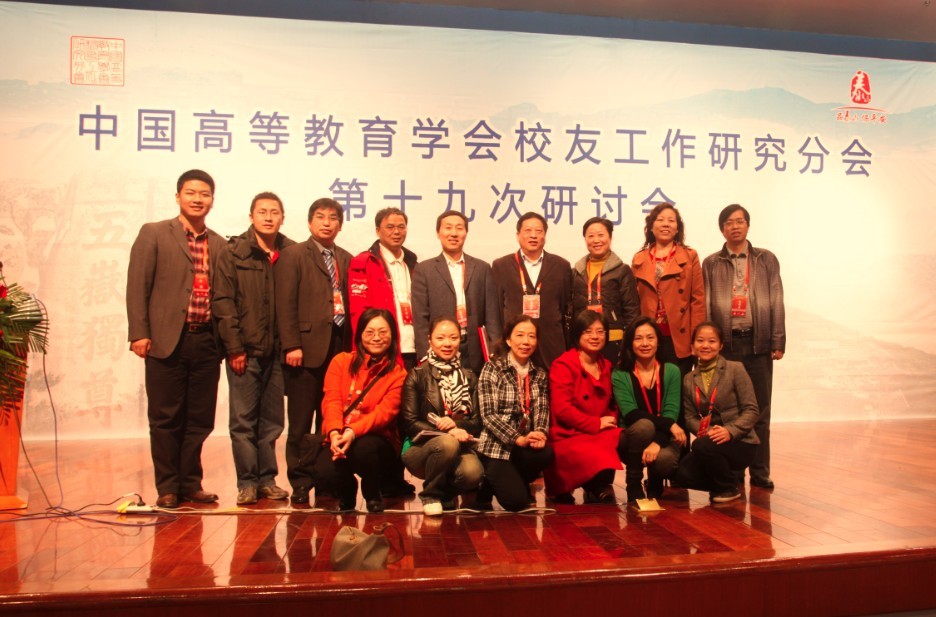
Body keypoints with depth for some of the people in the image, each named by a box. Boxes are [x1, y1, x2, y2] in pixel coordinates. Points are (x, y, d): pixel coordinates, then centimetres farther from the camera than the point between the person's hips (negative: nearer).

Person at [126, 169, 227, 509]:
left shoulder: (219, 245, 13)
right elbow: (137, 286, -2)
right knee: (166, 418, 4)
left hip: (207, 341, 4)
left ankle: (190, 484, 21)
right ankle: (167, 488, 16)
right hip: (168, 340, -3)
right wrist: (139, 334, -9)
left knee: (200, 419, 8)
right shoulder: (153, 234, 3)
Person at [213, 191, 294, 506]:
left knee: (272, 419, 9)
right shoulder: (234, 253, 1)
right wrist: (234, 346, -9)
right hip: (245, 350, -2)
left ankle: (267, 479, 19)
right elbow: (223, 301, -4)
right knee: (243, 419, 2)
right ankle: (247, 482, 11)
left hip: (277, 350, 2)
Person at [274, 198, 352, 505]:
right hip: (307, 348, -4)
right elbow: (285, 304, -6)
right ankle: (300, 484, 13)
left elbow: (349, 301, 11)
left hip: (340, 347, 4)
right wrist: (291, 345, -13)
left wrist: (351, 342, 2)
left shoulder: (346, 259, 16)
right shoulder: (293, 255, 2)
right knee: (301, 423, 3)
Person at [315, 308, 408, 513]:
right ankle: (347, 489, 11)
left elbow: (385, 412, -12)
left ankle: (373, 494, -1)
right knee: (325, 472, -29)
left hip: (377, 441, -1)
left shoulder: (397, 373, 1)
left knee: (364, 447, -36)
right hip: (339, 440, 1)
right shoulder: (341, 361, 6)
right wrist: (334, 433, -25)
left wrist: (352, 432, -29)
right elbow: (331, 401, -5)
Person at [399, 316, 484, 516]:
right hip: (422, 446, -2)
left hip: (460, 446, 2)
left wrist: (456, 424, -15)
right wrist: (447, 431, -19)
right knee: (447, 443, -36)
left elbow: (477, 422, 8)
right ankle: (431, 495, -6)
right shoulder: (417, 376, 2)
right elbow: (410, 423, -5)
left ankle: (447, 493, 6)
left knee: (473, 472, -32)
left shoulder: (469, 377, 12)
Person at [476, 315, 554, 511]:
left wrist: (540, 433, -20)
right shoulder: (492, 369, -8)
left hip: (524, 446, 5)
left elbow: (542, 409, 3)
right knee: (516, 500, -18)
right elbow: (488, 415, -14)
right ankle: (488, 486, 17)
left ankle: (514, 482, 4)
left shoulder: (539, 373, 9)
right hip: (496, 445, -5)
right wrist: (519, 439, -24)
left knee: (546, 453, -28)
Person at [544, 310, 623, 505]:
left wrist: (611, 419, 0)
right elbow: (561, 408, -15)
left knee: (629, 439, -25)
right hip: (568, 437, -6)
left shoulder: (606, 366, 15)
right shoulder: (563, 365, -6)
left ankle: (597, 493, -6)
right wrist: (596, 423, -15)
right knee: (599, 458, -35)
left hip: (601, 434, 7)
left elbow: (612, 405, 24)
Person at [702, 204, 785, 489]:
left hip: (758, 342, 0)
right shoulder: (711, 264, 10)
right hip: (726, 343, 0)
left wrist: (778, 342, -1)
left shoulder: (766, 259, 10)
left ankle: (760, 472, 12)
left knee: (759, 411, 4)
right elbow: (705, 305, 5)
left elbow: (776, 302, 6)